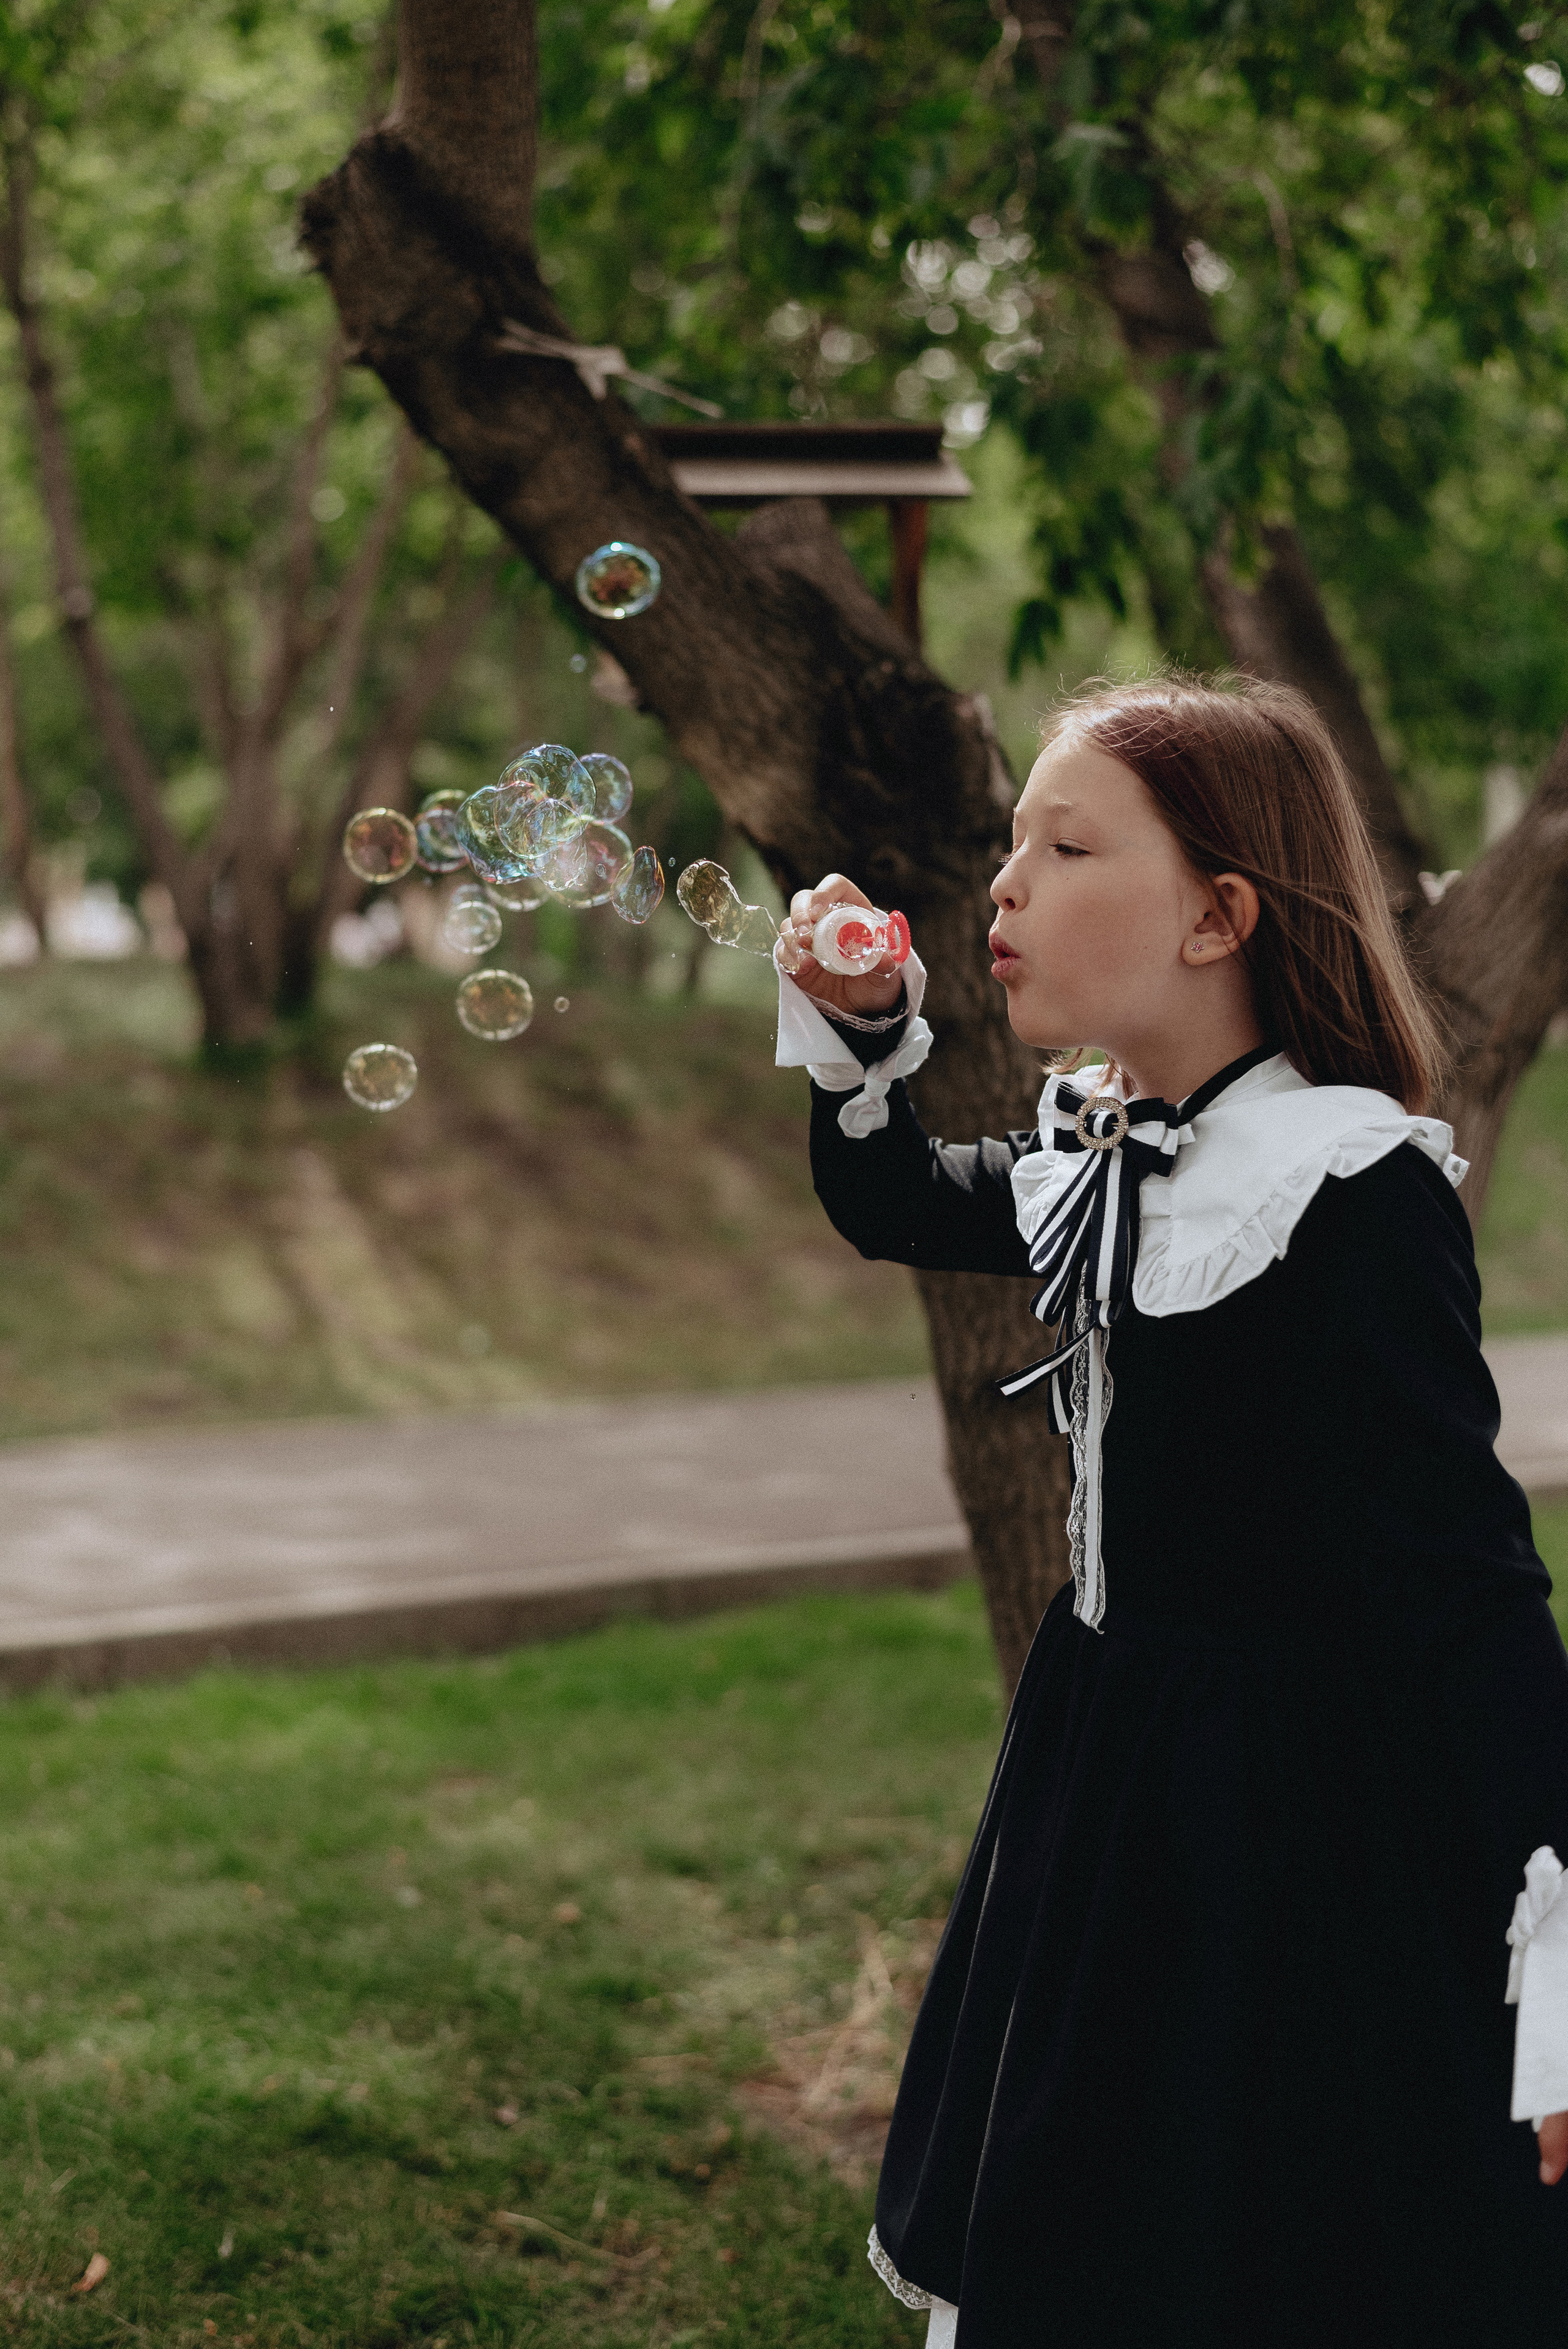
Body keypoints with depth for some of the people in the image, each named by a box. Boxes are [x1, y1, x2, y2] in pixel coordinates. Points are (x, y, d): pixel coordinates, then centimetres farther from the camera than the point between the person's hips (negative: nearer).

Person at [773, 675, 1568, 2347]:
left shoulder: (1354, 1195, -22)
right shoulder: (1101, 1159, 3)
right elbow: (892, 1208, 24)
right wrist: (861, 1033, 4)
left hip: (1308, 1824, -8)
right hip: (1111, 1768, 8)